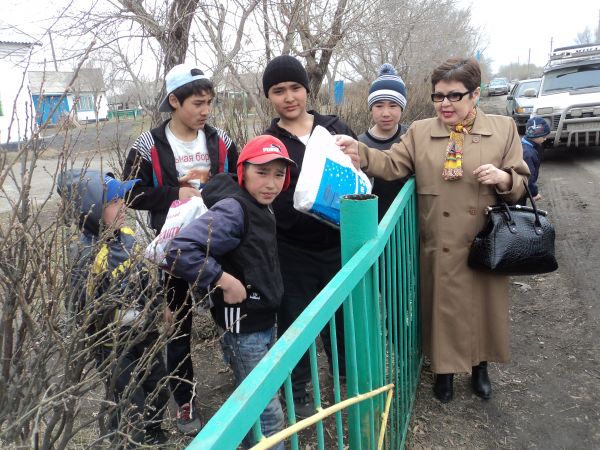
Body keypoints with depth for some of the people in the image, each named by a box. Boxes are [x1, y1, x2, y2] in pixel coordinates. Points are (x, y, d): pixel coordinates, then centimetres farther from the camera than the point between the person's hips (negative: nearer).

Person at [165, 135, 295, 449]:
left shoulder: (261, 207, 7)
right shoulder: (232, 210, -22)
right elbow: (180, 251, -32)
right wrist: (224, 280, -27)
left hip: (264, 320, 9)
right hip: (242, 327, -9)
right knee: (268, 414, 0)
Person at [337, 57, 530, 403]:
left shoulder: (504, 128, 2)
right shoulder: (420, 131, 4)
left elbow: (521, 185, 4)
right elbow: (392, 164, -7)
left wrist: (504, 179, -18)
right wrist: (359, 152, -23)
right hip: (440, 248, 0)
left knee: (483, 307, 14)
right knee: (443, 308, 10)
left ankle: (480, 367, 40)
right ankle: (445, 370, 33)